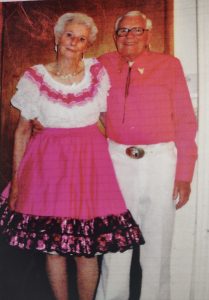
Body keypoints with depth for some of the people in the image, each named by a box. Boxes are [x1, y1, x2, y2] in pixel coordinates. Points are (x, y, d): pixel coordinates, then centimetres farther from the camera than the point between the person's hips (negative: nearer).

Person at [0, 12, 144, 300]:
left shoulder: (98, 73, 3)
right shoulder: (34, 78, -1)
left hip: (90, 162, 1)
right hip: (49, 162, 0)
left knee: (87, 249, 2)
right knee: (52, 246, 7)